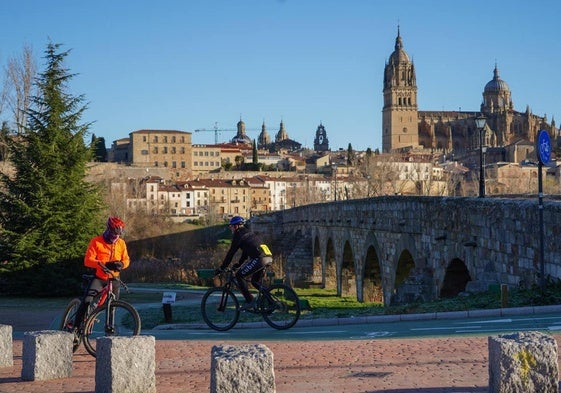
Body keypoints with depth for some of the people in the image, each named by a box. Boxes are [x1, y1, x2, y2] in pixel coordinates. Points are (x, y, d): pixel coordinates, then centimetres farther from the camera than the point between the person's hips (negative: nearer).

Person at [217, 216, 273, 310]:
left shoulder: (238, 235, 2)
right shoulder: (248, 232, 28)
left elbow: (231, 253, 2)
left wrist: (221, 268, 9)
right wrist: (238, 264, 43)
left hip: (259, 259, -9)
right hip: (269, 257, 9)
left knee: (239, 275, 1)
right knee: (255, 281, 22)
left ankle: (250, 301, -5)